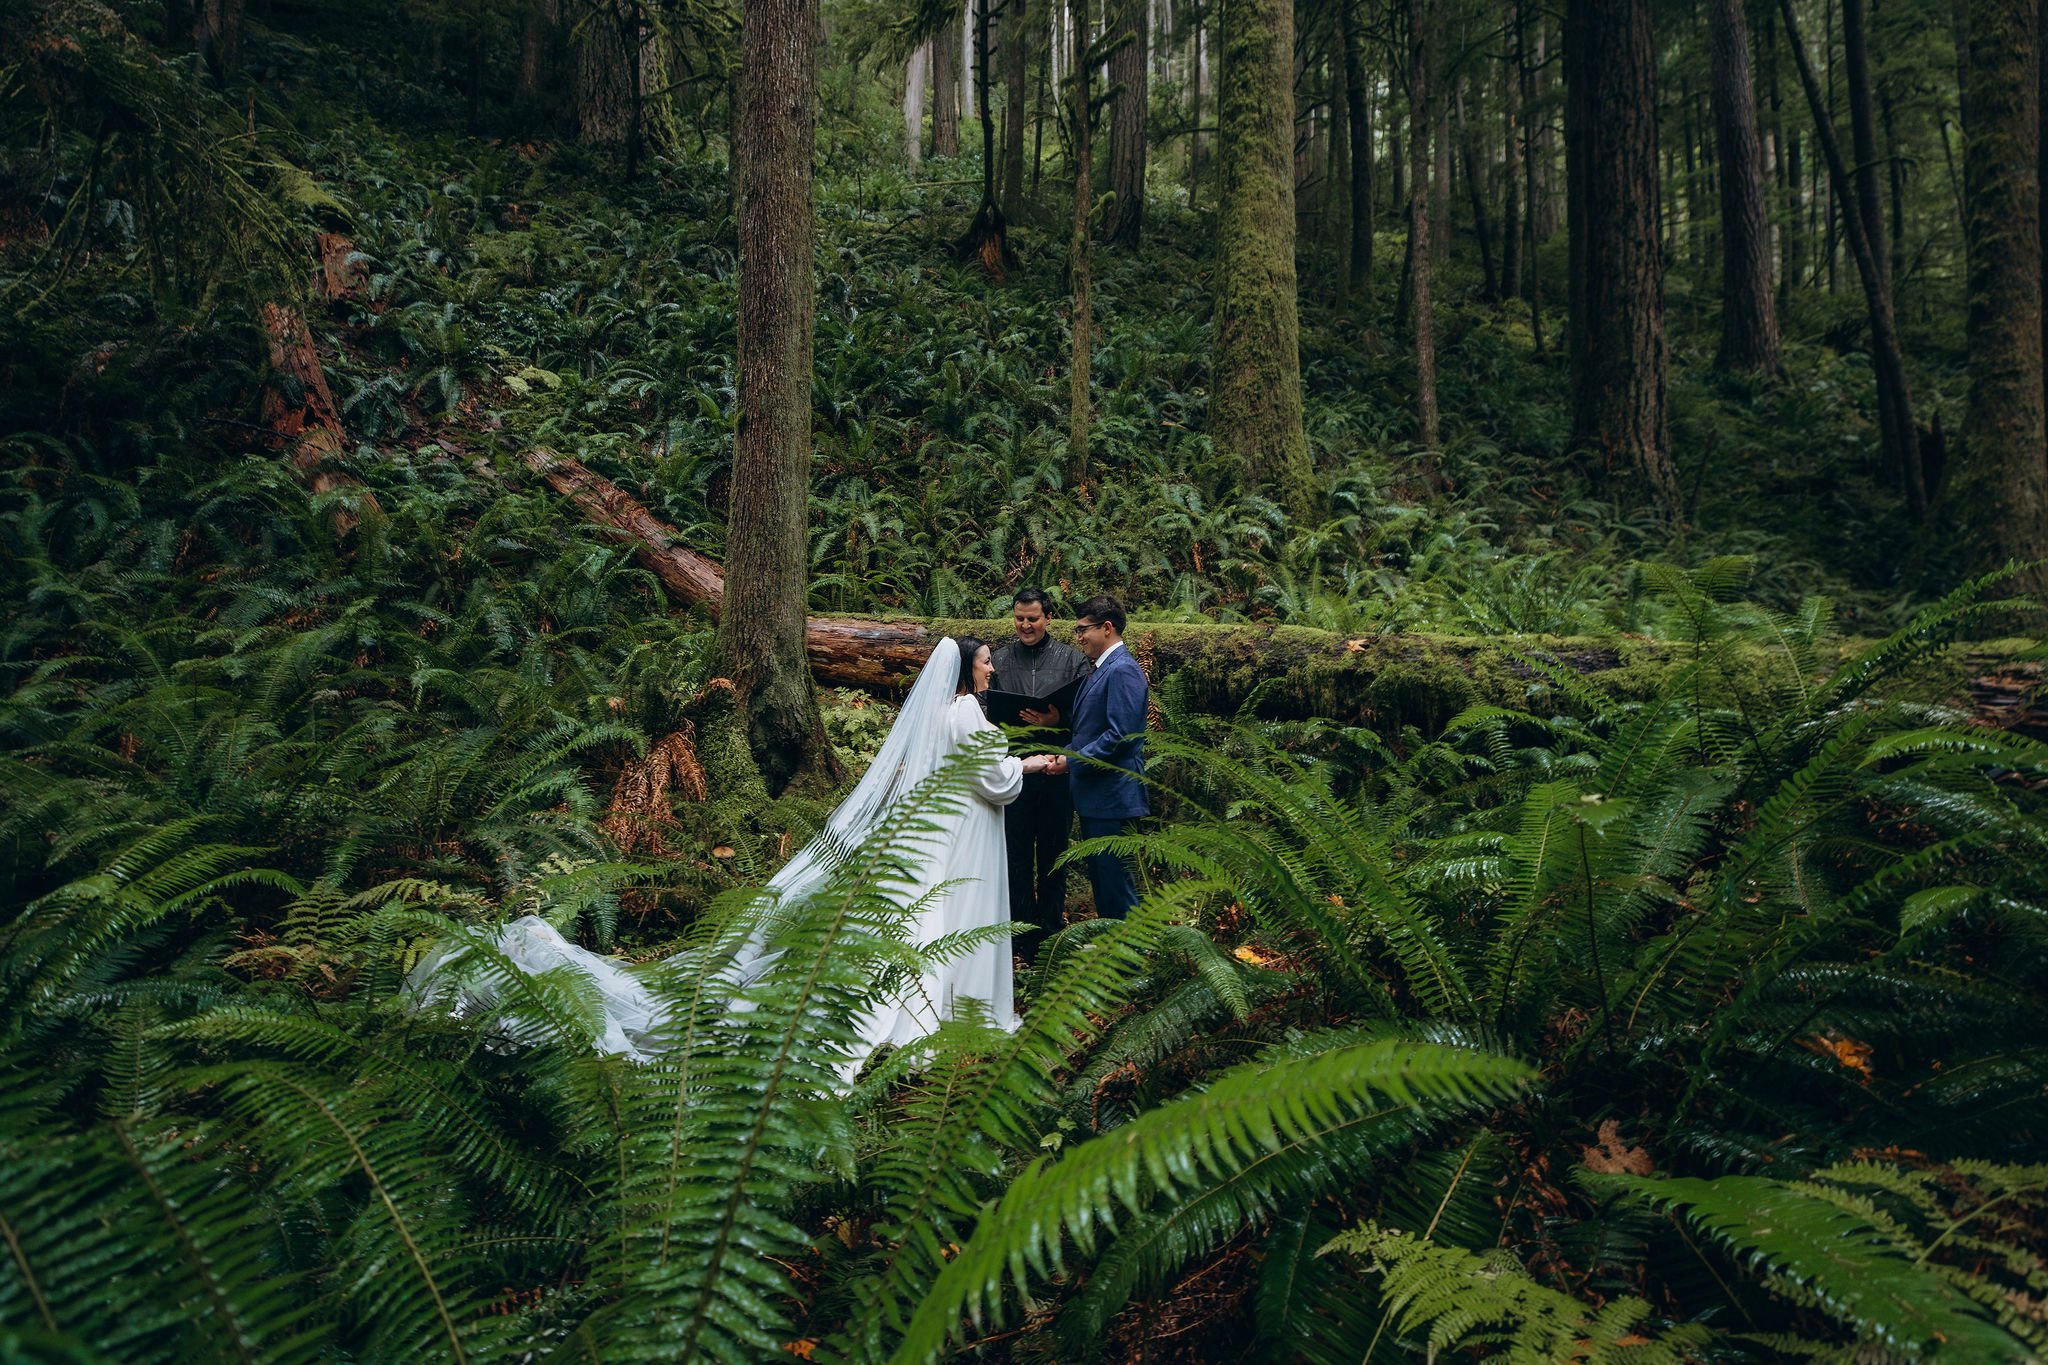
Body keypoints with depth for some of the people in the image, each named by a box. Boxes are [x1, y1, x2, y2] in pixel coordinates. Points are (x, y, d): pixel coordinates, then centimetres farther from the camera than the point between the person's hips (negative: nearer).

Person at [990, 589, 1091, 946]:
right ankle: (1021, 924, 19)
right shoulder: (1000, 660, 7)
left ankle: (1051, 926, 22)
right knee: (1015, 849, 7)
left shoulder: (1073, 659, 2)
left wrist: (1057, 721, -21)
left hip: (1056, 769, -1)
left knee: (1054, 850, 10)